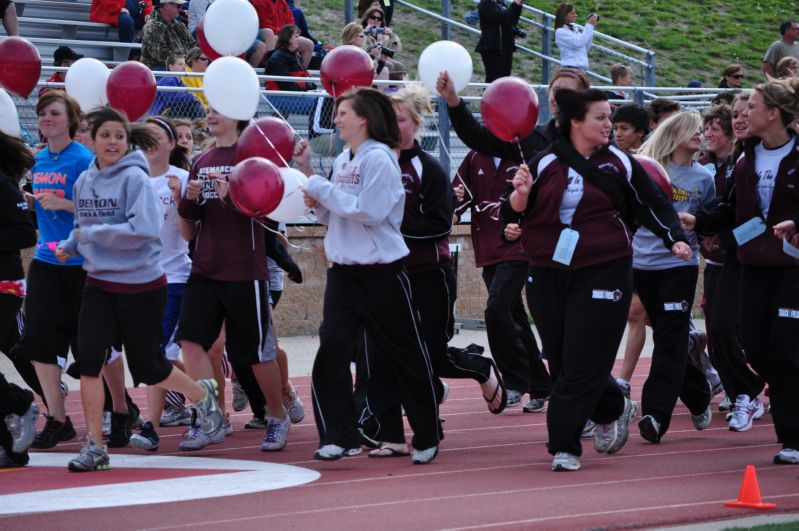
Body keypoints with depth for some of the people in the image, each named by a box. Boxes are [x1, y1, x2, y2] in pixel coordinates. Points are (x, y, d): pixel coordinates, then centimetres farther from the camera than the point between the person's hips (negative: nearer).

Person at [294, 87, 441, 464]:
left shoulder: (379, 158, -12)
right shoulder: (343, 160, 12)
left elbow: (369, 211, -21)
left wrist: (321, 189, -15)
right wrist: (308, 176, 5)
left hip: (382, 273, -7)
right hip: (344, 272, 7)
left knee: (405, 355, 5)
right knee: (331, 353, -7)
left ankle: (427, 437, 18)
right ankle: (339, 437, -3)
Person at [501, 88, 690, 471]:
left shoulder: (619, 163, 3)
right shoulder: (544, 163, 2)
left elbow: (653, 204, 12)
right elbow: (512, 215, 3)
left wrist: (674, 238, -1)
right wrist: (520, 193, -17)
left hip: (602, 275, -2)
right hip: (547, 276, 2)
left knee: (583, 365, -9)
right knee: (562, 363, 6)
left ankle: (564, 446, -3)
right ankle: (613, 411, 32)